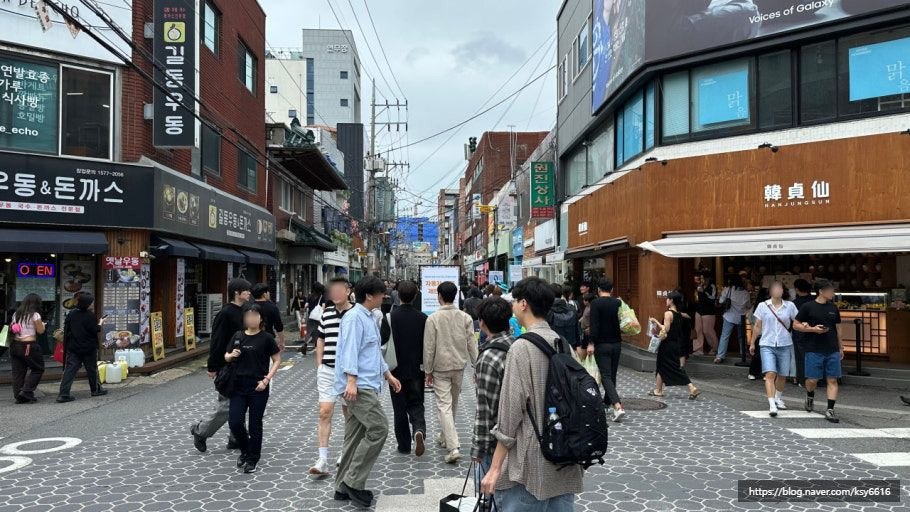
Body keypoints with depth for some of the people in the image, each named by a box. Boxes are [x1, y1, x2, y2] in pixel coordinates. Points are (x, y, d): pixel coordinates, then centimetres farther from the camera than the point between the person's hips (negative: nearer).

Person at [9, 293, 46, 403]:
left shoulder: (16, 314, 11)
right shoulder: (35, 315, -8)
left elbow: (12, 328, 12)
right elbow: (40, 331, -5)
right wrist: (43, 325, 14)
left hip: (15, 344, 7)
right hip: (29, 346, -7)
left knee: (18, 372, 9)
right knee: (38, 369, 6)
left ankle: (18, 395, 10)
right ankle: (26, 392, -4)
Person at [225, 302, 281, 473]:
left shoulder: (266, 338, -6)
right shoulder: (238, 336, 6)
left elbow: (277, 360, -3)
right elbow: (226, 357, 17)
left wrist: (267, 379, -13)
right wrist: (231, 356, -7)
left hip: (258, 388, -4)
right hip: (239, 386, 4)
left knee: (255, 424, 4)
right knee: (234, 422, 0)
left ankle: (252, 459, 21)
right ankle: (245, 450, 28)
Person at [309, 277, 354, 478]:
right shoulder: (326, 313, 8)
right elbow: (320, 340, 16)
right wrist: (319, 367, 11)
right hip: (327, 371, 3)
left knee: (349, 413, 12)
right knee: (324, 413, -2)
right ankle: (322, 461, -1)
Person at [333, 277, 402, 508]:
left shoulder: (369, 318, 20)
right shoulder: (354, 318, -11)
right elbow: (350, 350, -21)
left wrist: (388, 375, 29)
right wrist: (351, 380, -28)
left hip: (366, 385, 10)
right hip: (359, 386, -10)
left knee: (356, 435, 11)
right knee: (378, 428, -13)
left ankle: (344, 486, 18)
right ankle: (354, 482, -6)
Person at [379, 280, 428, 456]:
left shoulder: (389, 317, -10)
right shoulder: (423, 318, -4)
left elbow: (382, 343, -10)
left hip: (397, 370, -1)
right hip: (417, 370, 1)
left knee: (400, 408, 10)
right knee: (416, 405, 11)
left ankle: (404, 445, 16)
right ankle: (419, 430, -15)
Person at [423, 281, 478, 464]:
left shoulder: (433, 319, -11)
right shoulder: (465, 317, -2)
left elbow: (429, 347, -9)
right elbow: (472, 344, -1)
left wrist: (428, 370, -1)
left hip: (440, 368, -4)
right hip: (459, 366, 4)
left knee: (444, 406, -4)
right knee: (453, 404, 19)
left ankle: (453, 447, -14)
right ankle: (445, 437, 35)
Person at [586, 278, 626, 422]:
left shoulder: (595, 303, -11)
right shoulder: (618, 302, 4)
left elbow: (594, 325, -19)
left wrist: (591, 343, -18)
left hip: (602, 345, -5)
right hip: (616, 343, 6)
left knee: (606, 376, -7)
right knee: (612, 374, 18)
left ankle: (618, 406, -22)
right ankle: (607, 401, 32)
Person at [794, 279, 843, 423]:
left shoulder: (833, 308, 11)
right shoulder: (808, 307, -3)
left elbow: (837, 329, 19)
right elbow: (795, 325, -1)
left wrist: (841, 348, 18)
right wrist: (813, 329, -14)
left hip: (832, 351, 4)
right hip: (814, 350, -4)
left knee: (832, 380, -1)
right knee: (812, 380, 1)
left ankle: (830, 410, 2)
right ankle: (810, 396, 33)